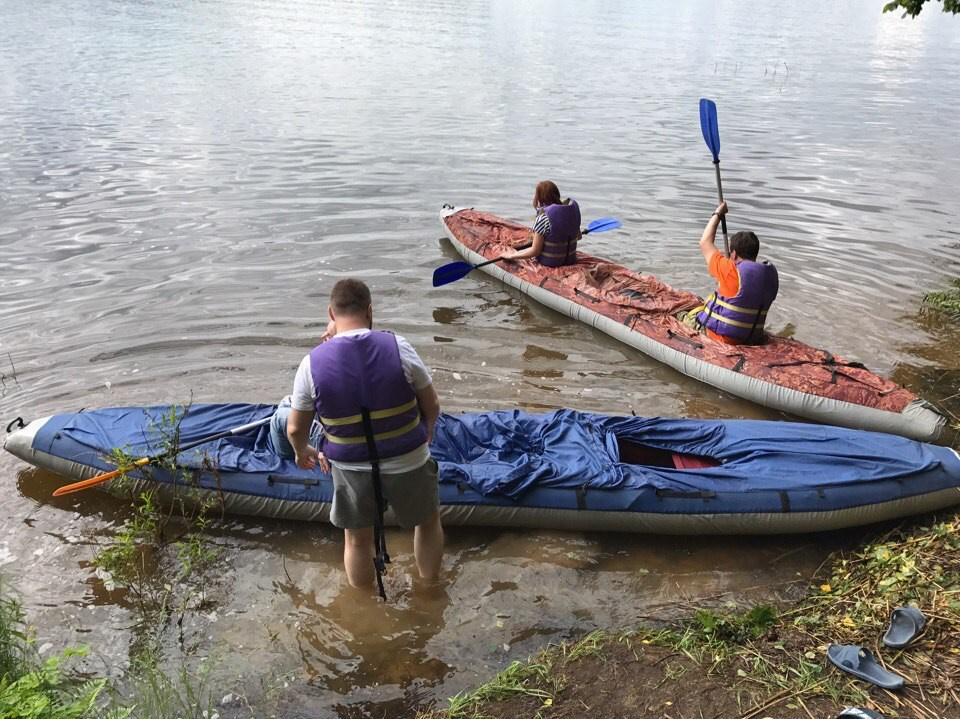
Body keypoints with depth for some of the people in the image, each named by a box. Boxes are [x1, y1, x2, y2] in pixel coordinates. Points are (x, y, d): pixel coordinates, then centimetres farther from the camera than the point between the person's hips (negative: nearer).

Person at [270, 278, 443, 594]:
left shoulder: (311, 363, -14)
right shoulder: (398, 346, -17)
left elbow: (295, 431, -4)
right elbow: (432, 406, -7)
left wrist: (303, 452, 20)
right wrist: (427, 431, 16)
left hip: (350, 469, 1)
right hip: (409, 462, -1)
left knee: (357, 540, 24)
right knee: (428, 521, 27)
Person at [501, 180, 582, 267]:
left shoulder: (542, 218, -24)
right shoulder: (573, 210, -6)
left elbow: (534, 252, -20)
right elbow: (578, 237, 9)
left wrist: (511, 256, -8)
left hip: (549, 262, -5)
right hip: (571, 260, 6)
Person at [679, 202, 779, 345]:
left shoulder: (732, 271, -22)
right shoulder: (771, 273, -2)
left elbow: (705, 243, -9)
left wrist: (717, 214, 3)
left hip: (721, 337, -7)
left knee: (680, 317, 16)